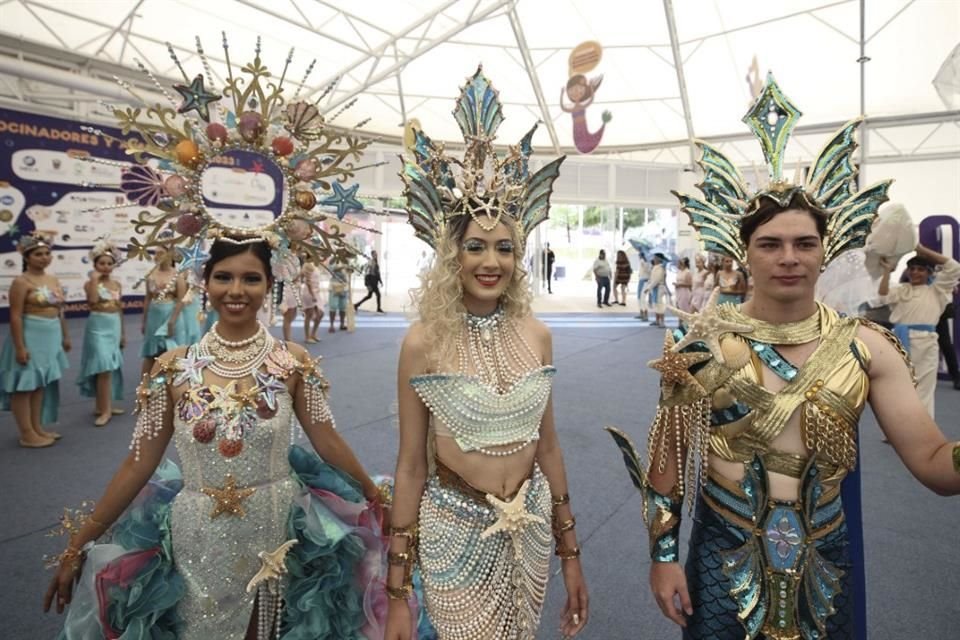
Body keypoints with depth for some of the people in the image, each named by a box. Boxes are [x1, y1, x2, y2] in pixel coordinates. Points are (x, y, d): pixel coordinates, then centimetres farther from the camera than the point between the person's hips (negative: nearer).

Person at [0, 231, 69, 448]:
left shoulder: (53, 279, 10)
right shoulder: (21, 282, -12)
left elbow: (59, 311, 17)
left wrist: (65, 336, 18)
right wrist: (20, 347, -20)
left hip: (50, 337, 7)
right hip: (30, 337, -7)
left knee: (40, 383, 14)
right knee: (24, 385, 1)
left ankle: (37, 427, 23)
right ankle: (27, 434, 7)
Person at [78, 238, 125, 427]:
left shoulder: (117, 285, 9)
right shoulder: (90, 283, -7)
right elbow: (93, 300, -28)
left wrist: (123, 332, 15)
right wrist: (94, 278, -22)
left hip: (114, 327, 6)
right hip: (98, 326, -6)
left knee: (111, 367, 11)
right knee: (103, 367, -11)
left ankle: (101, 405, 23)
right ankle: (105, 409, -4)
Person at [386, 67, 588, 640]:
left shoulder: (536, 334, -5)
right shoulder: (424, 342, -15)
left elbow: (547, 445, 4)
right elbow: (411, 464, -9)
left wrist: (570, 552, 9)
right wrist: (398, 592, -4)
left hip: (530, 529, 4)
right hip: (456, 533, -3)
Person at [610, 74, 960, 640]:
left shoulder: (866, 347, -6)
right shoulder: (702, 341, -12)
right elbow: (668, 454, -6)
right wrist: (663, 555, -4)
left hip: (826, 570, 2)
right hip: (723, 564, -1)